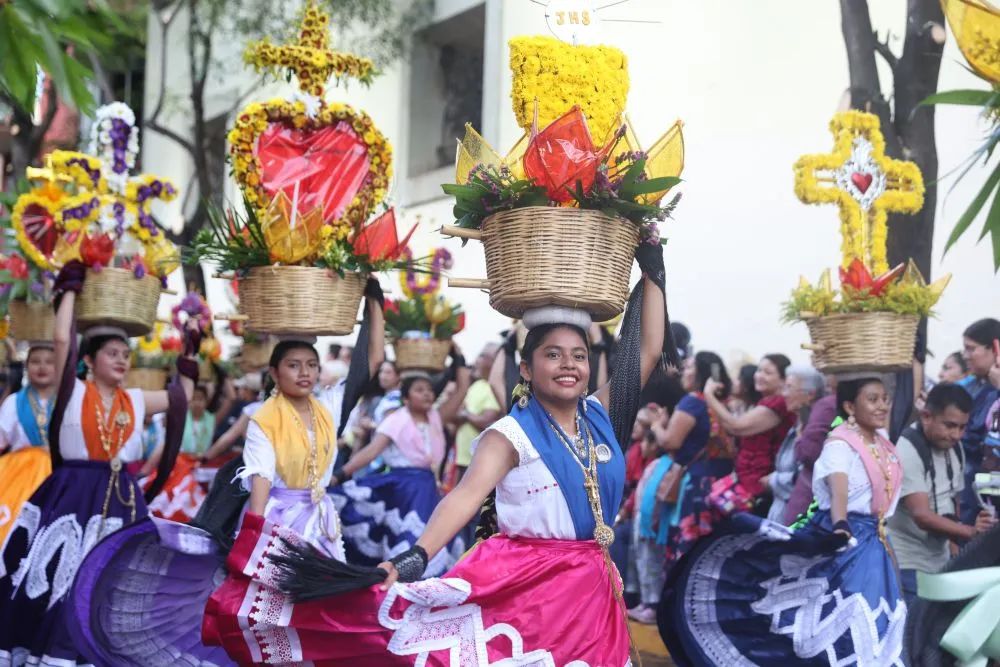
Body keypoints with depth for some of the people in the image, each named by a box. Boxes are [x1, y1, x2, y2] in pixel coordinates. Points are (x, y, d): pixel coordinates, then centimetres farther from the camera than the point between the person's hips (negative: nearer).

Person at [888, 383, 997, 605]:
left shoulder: (953, 447, 8)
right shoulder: (906, 450, -18)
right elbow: (922, 515, -25)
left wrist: (956, 539, 10)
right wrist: (971, 532, -35)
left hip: (941, 562, 8)